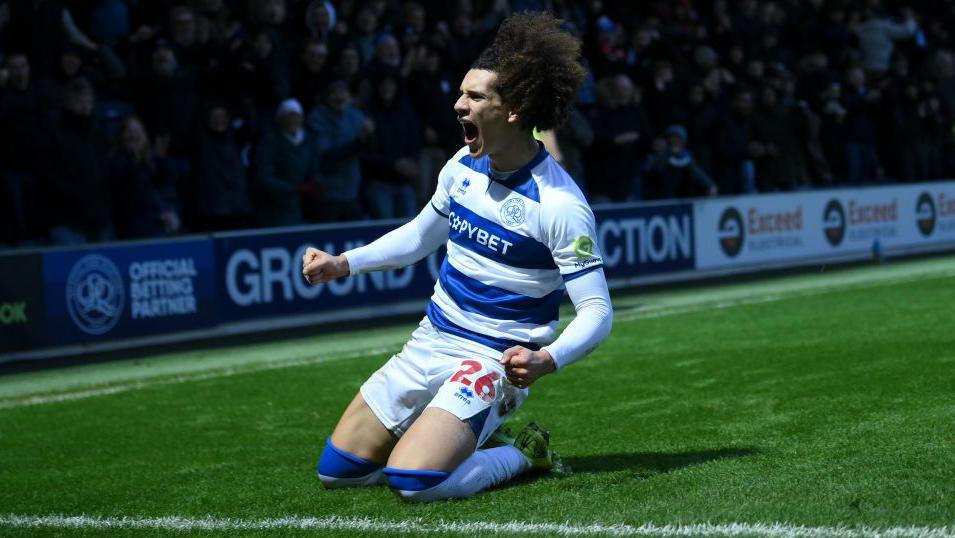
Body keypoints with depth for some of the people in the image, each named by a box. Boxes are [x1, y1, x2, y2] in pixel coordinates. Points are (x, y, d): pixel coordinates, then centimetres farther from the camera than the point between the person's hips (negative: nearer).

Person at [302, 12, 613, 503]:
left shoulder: (560, 203, -20)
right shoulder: (463, 166, 2)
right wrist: (343, 264, 12)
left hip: (493, 359, -7)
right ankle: (469, 440, 22)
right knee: (336, 470, 5)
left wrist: (547, 360, -38)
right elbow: (420, 235, 22)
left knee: (415, 482, -28)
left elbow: (597, 310, -20)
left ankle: (523, 453, 1)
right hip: (431, 342, 7)